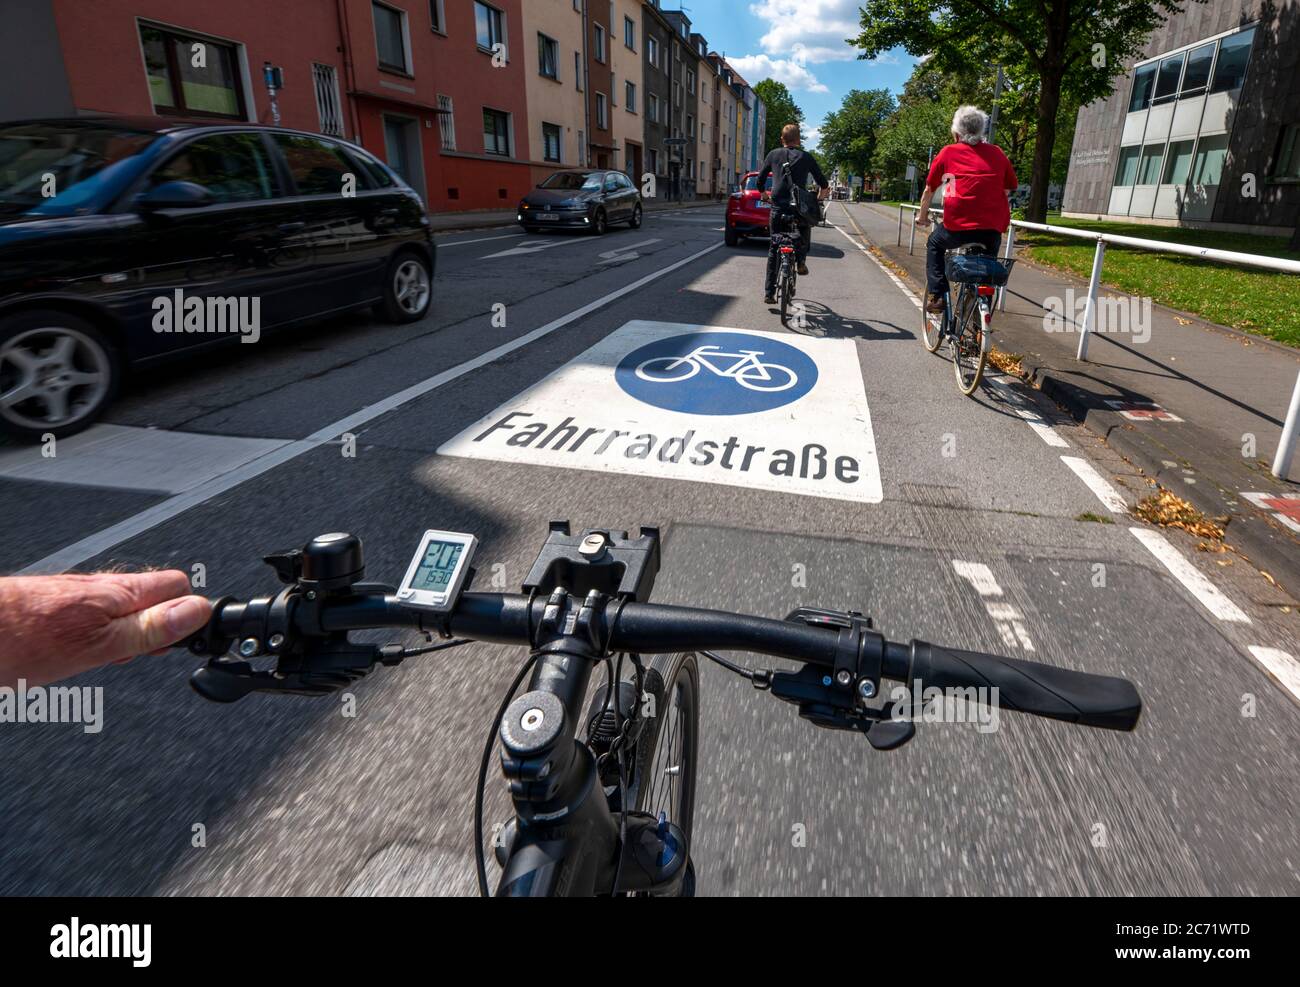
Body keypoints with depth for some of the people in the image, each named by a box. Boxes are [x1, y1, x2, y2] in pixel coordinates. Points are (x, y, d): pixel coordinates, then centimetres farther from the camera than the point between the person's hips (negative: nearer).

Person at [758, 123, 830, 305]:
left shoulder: (774, 155, 10)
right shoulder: (806, 157, 8)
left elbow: (760, 180, 14)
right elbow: (823, 184, 12)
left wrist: (765, 196, 32)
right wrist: (819, 198, 31)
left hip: (777, 208, 1)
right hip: (799, 208, -1)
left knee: (773, 250, 10)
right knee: (805, 229, 33)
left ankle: (769, 293, 7)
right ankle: (801, 260, 13)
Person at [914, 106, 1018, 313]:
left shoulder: (948, 153, 9)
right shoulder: (997, 153, 14)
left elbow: (929, 190, 17)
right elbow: (1009, 188, 17)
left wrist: (922, 217, 32)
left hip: (957, 226, -2)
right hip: (993, 228, 2)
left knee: (934, 245, 27)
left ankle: (936, 296, 13)